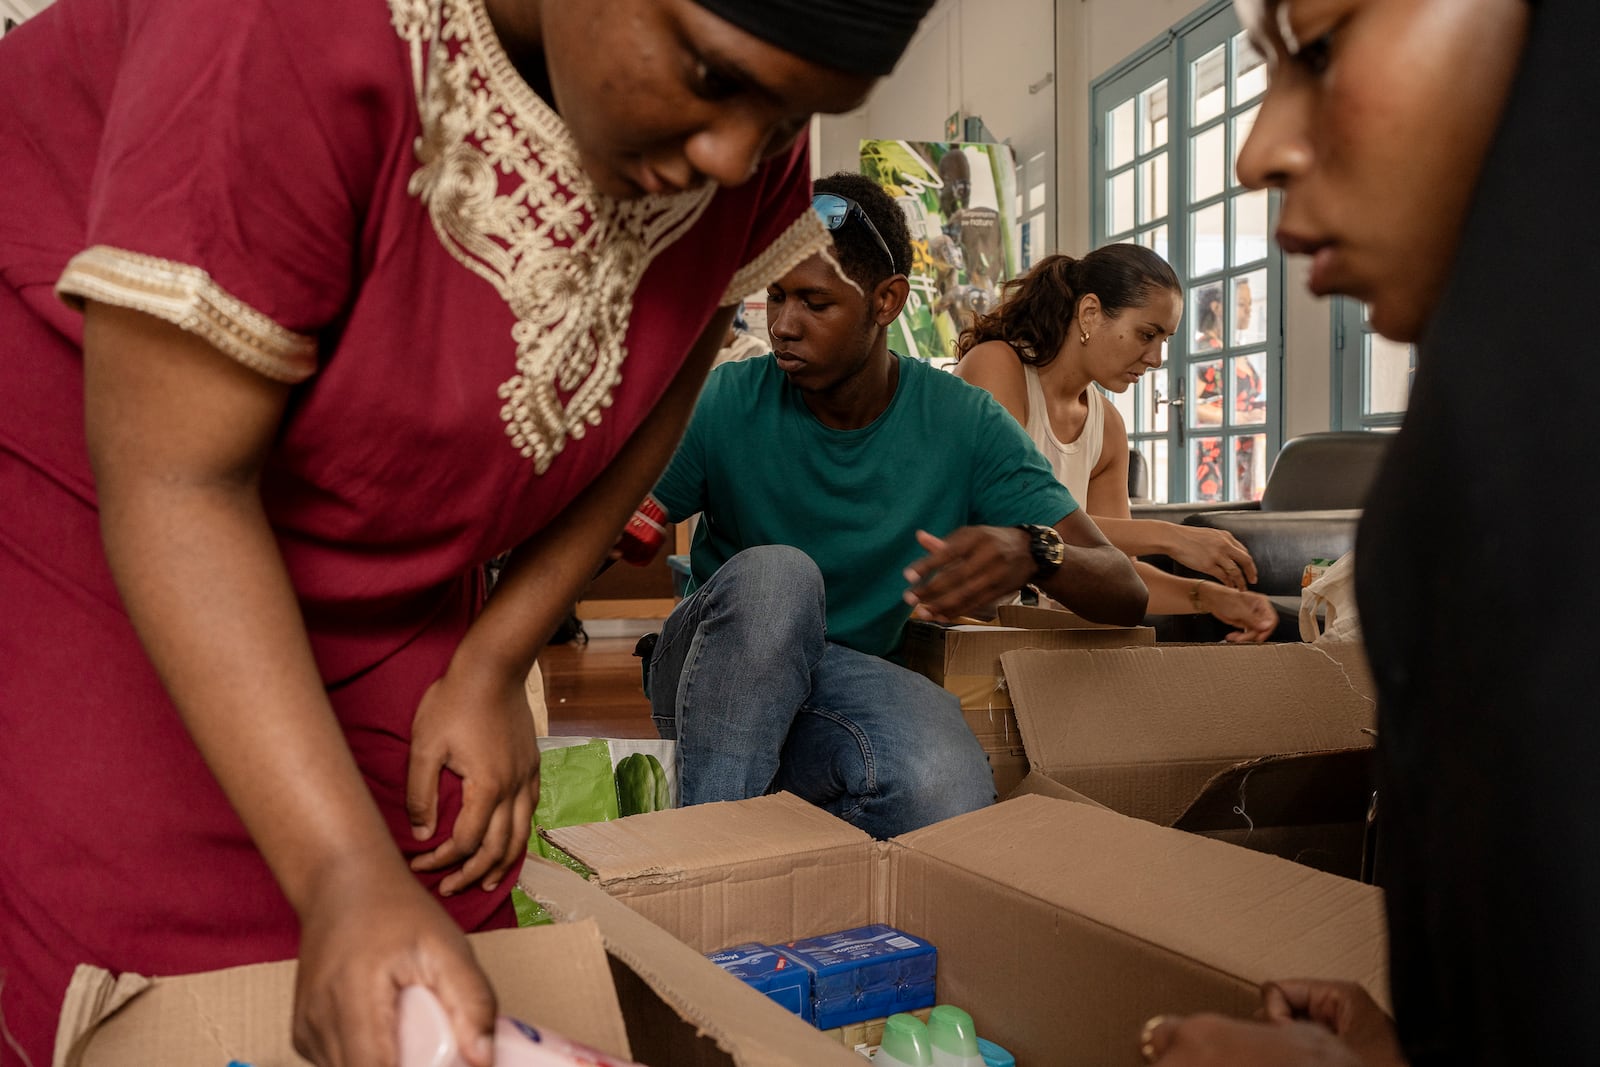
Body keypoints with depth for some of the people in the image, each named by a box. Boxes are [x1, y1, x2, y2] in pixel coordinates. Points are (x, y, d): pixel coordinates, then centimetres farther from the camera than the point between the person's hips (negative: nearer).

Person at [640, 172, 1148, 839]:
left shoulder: (963, 426, -8)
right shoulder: (723, 404, -10)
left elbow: (1125, 594, -12)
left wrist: (1031, 552, -35)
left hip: (850, 681, 1)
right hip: (709, 679, 0)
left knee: (946, 792, -33)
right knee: (775, 572, -34)